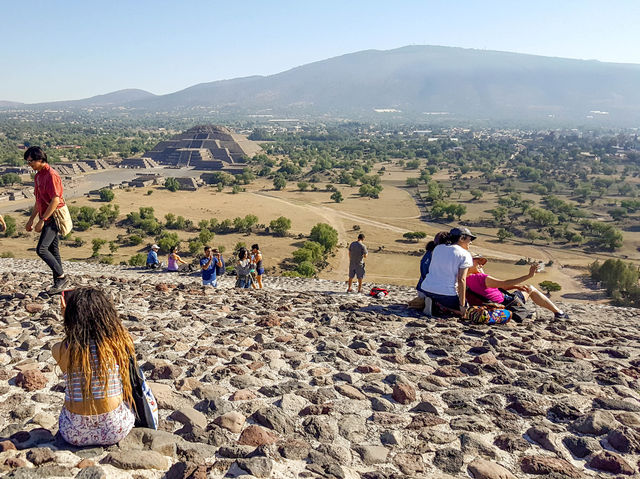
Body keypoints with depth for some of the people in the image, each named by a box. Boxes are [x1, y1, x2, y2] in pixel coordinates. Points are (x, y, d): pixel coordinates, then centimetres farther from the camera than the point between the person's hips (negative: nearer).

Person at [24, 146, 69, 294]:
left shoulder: (51, 175, -16)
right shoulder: (38, 176, 15)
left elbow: (55, 200, -22)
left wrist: (42, 221, -20)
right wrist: (31, 219, 20)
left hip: (53, 218, -9)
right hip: (46, 219, 9)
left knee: (41, 249, -14)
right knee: (52, 250, 11)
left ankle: (61, 278, -3)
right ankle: (58, 282, 17)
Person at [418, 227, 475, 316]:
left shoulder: (438, 248, 13)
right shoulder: (465, 255, -5)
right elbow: (461, 280, -13)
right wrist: (462, 305, -9)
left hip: (426, 289, 6)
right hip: (446, 294, -5)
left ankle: (422, 301, 4)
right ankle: (440, 305, -9)